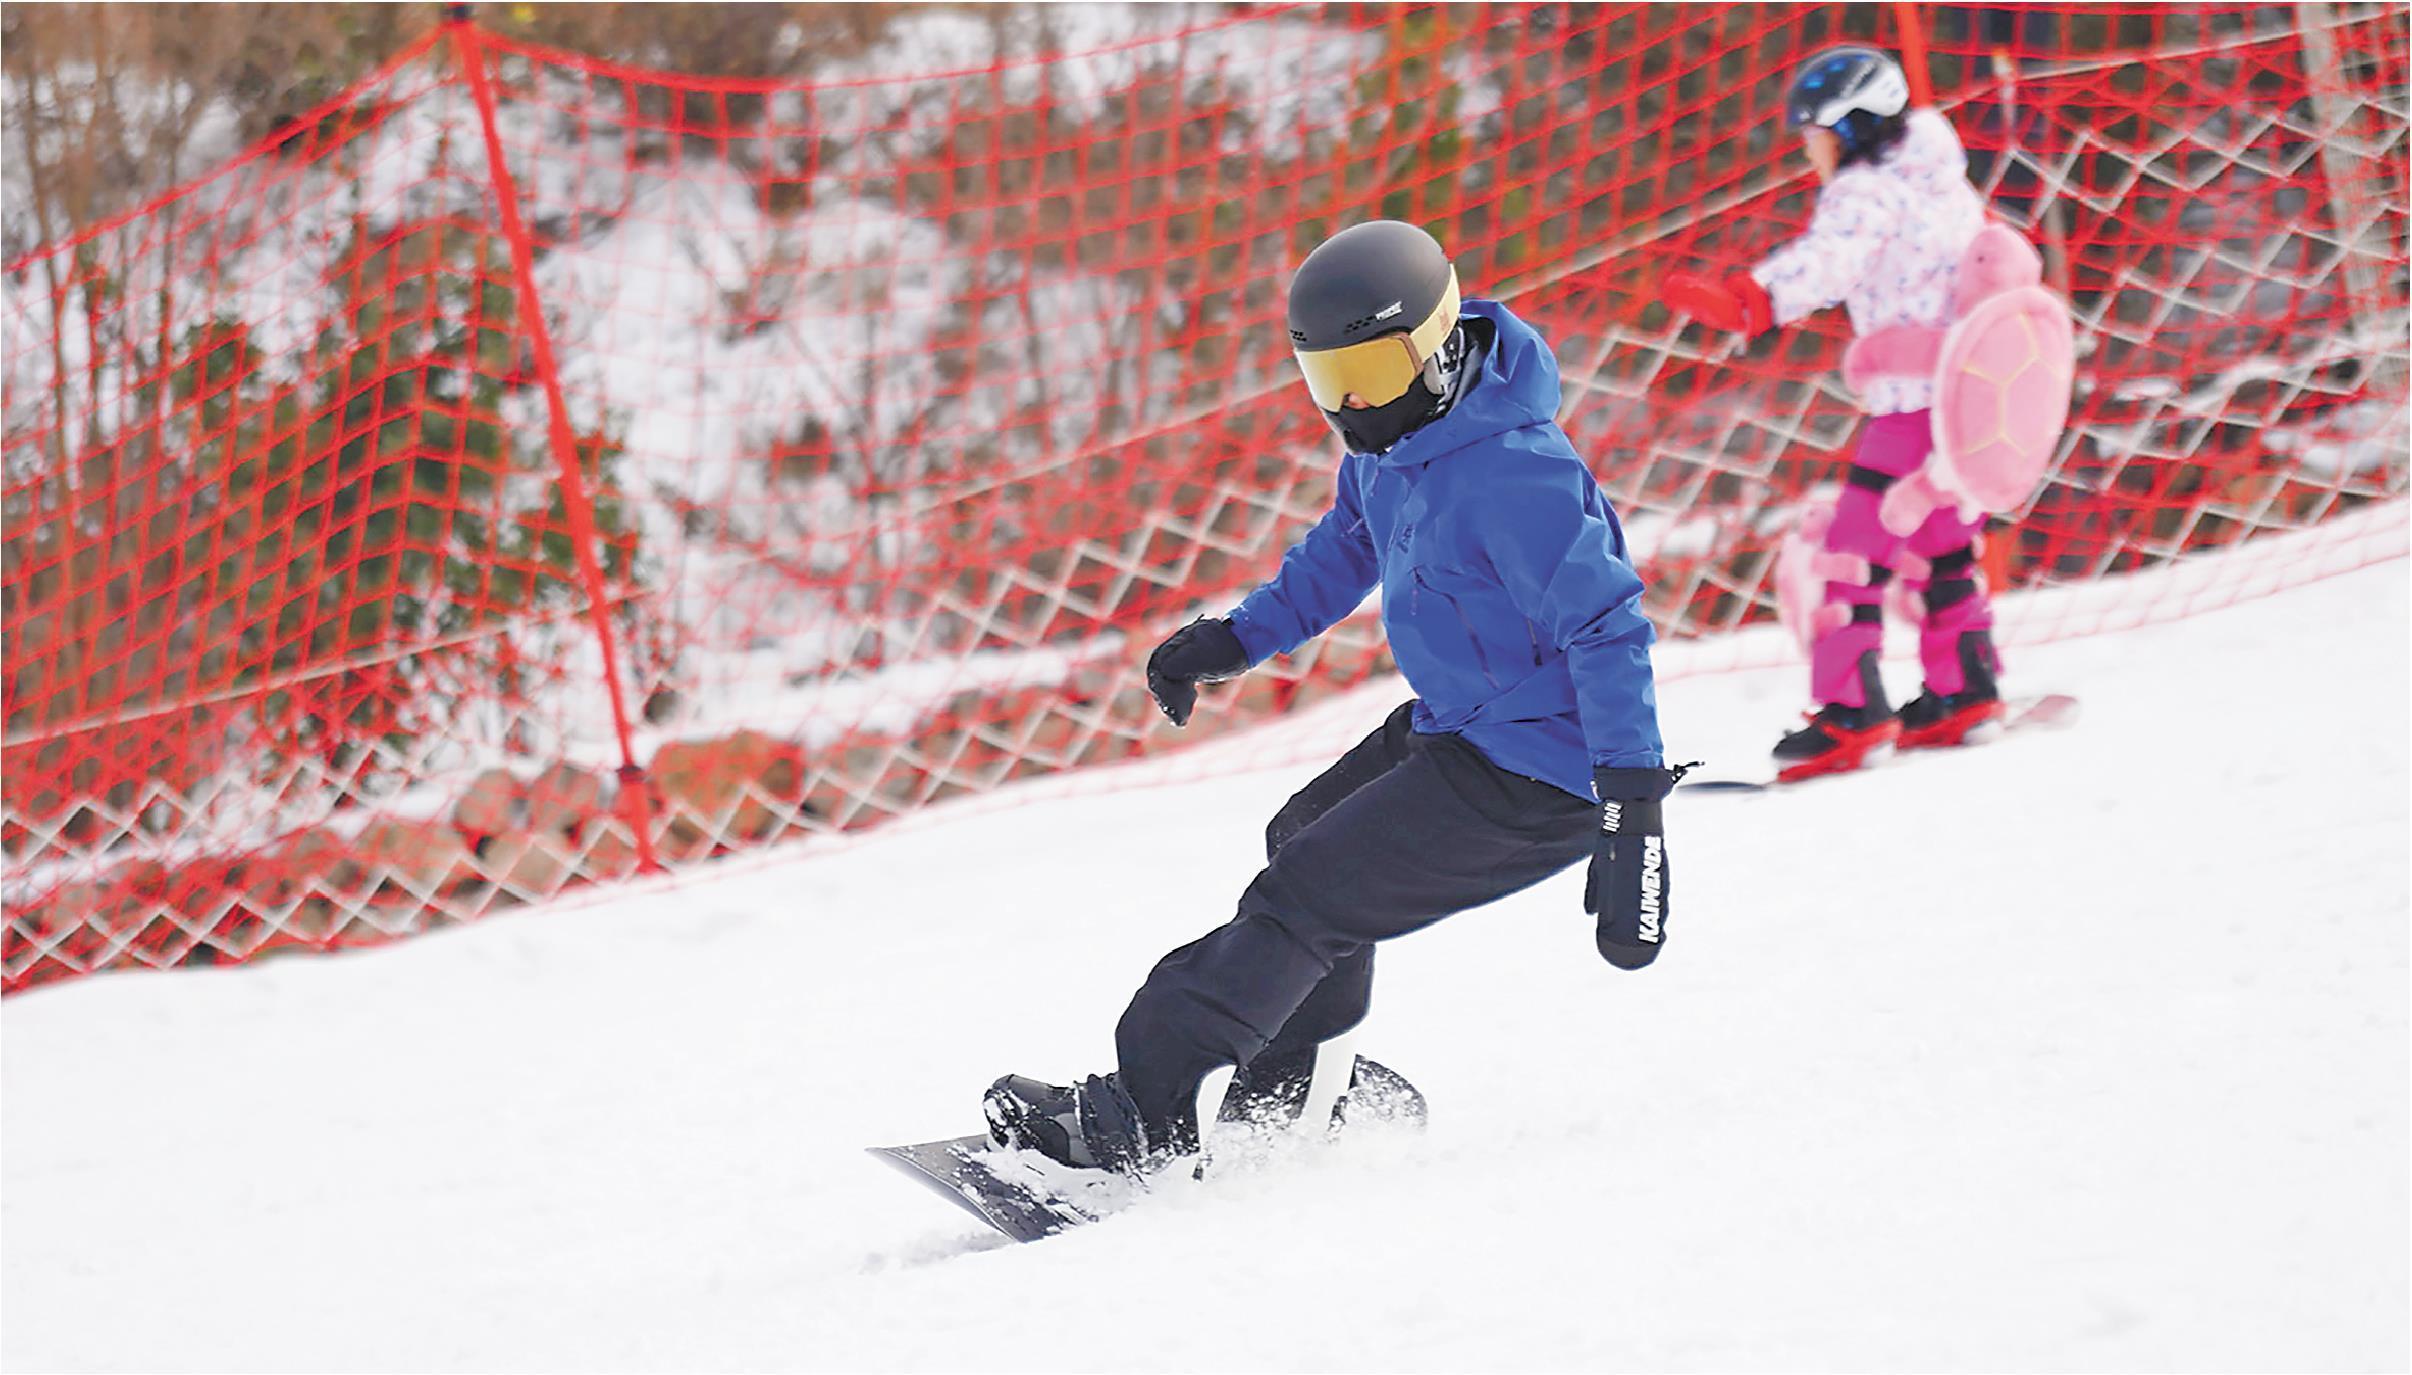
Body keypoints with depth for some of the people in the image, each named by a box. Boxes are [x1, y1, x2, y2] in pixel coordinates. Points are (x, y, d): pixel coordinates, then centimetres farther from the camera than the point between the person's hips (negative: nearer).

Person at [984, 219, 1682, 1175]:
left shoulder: (1511, 475, -29)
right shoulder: (1392, 437, 2)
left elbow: (1608, 631, -31)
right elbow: (1348, 547, 23)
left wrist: (1634, 806, -36)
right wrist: (1236, 639, 13)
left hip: (1534, 787, -11)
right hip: (1455, 727, 11)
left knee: (1302, 903, -13)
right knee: (1308, 839, 27)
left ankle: (1138, 1115, -10)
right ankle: (1301, 1084, 40)